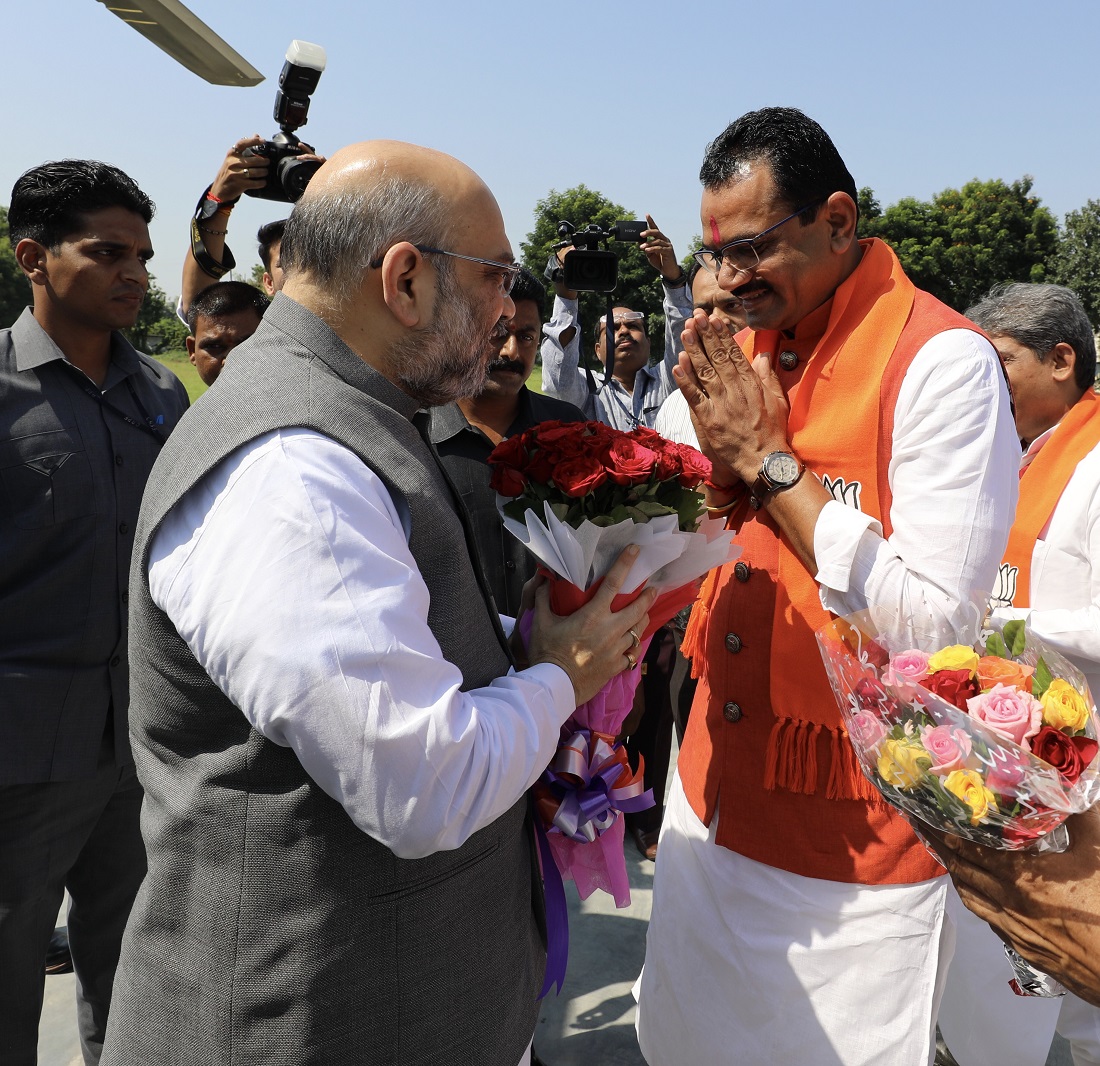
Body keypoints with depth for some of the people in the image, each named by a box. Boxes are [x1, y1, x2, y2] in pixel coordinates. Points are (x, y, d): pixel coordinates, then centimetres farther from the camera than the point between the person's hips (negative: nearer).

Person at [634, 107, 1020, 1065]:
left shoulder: (941, 361, -17)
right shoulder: (743, 350, 6)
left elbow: (938, 626, -24)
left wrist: (771, 459, -21)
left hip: (856, 854, -7)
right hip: (715, 804, 7)